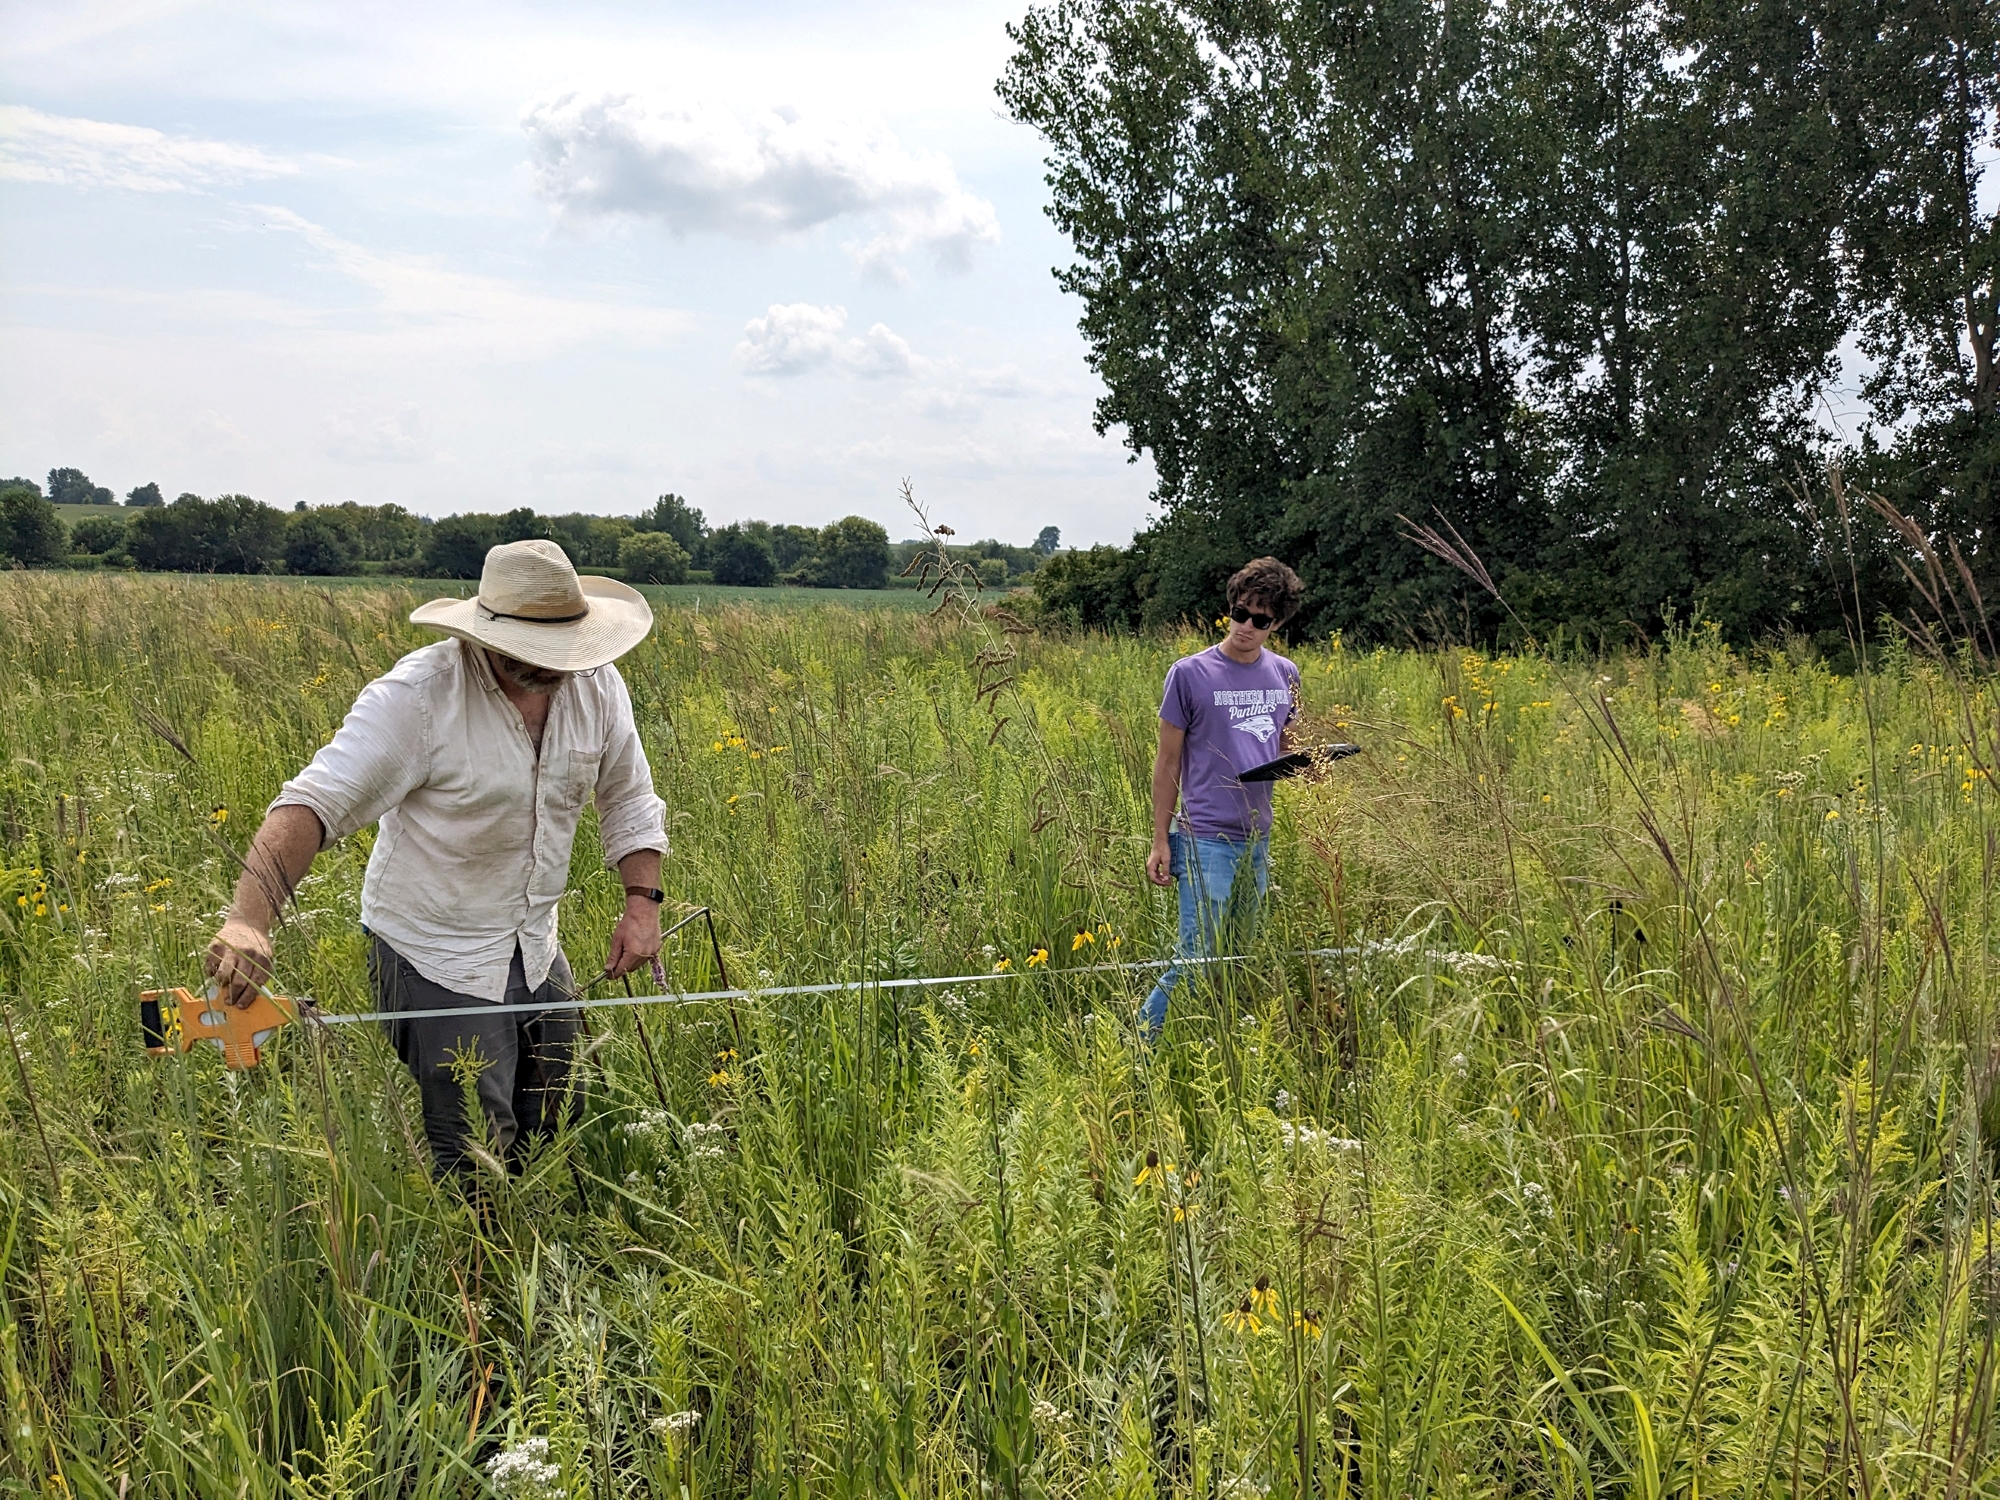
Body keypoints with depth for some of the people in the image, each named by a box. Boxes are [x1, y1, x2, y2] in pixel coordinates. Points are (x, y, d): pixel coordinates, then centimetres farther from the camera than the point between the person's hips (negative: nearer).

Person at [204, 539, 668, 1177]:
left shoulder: (597, 684, -6)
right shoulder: (417, 695, -23)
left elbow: (629, 799, 9)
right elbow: (316, 802, -29)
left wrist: (642, 900, -3)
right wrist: (250, 917, -43)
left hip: (537, 950, 6)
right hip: (438, 961, -6)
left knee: (550, 1138, 18)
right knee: (476, 1166, -4)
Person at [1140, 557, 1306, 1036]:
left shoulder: (1285, 676, 9)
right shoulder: (1190, 674, -5)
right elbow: (1168, 762, -1)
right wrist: (1159, 842, -4)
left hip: (1259, 840, 5)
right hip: (1206, 839, -5)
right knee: (1196, 959, -10)